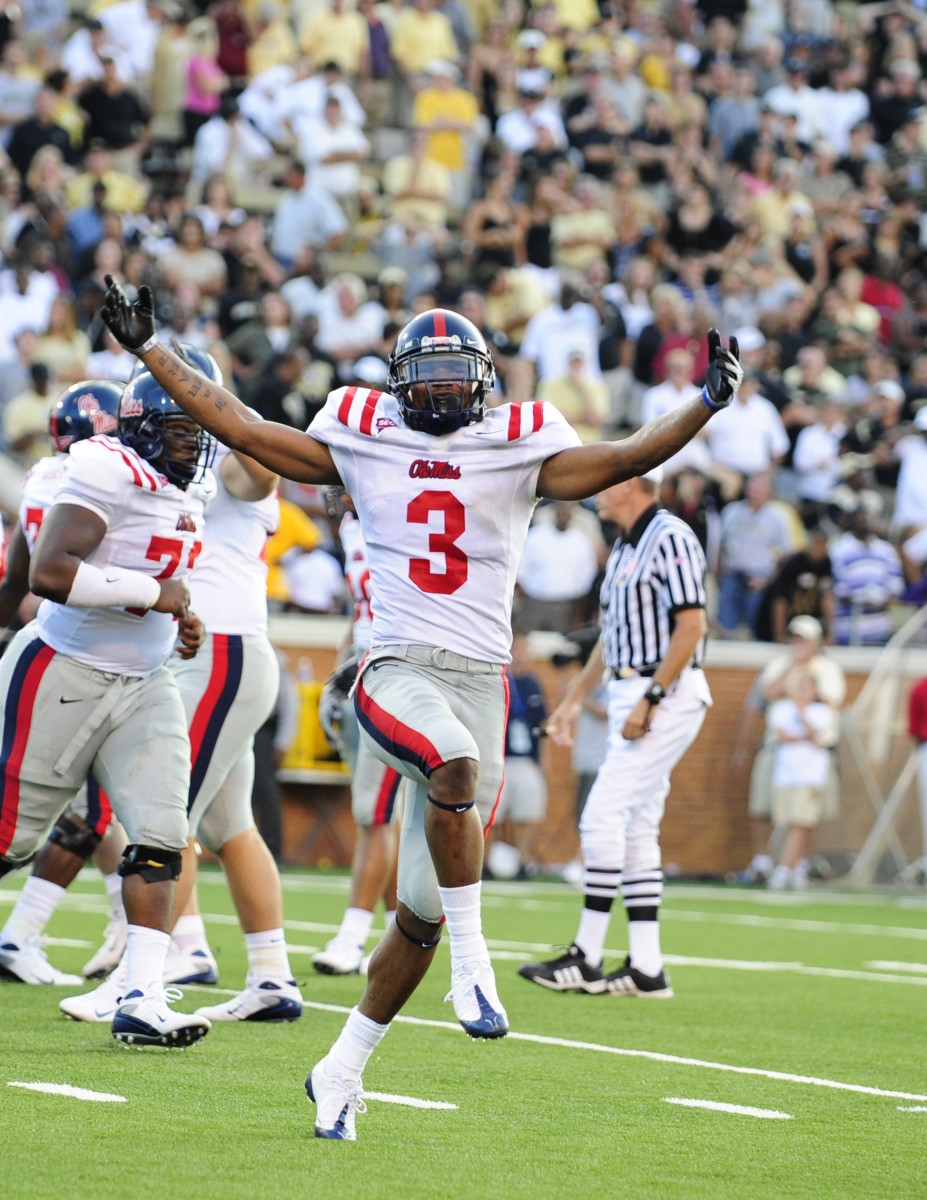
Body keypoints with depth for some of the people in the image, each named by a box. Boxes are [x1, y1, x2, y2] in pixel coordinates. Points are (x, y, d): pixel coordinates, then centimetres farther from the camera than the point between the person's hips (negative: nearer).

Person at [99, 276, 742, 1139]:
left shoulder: (517, 450, 9)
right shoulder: (364, 441, 10)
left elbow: (624, 459, 2)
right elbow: (241, 430, 13)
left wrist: (705, 406, -11)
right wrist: (149, 351, 11)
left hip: (479, 678, 2)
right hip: (397, 670, -2)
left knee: (420, 914, 3)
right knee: (456, 768, -38)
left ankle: (342, 1070, 16)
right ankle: (471, 959, -27)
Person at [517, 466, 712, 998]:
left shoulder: (671, 539, -13)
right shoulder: (626, 548, 17)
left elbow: (692, 625, -20)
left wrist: (650, 699, -21)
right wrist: (575, 698, 26)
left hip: (667, 695, -10)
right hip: (633, 696, 10)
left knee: (604, 820, -11)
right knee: (636, 830, 8)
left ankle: (587, 958, -9)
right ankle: (646, 968, 9)